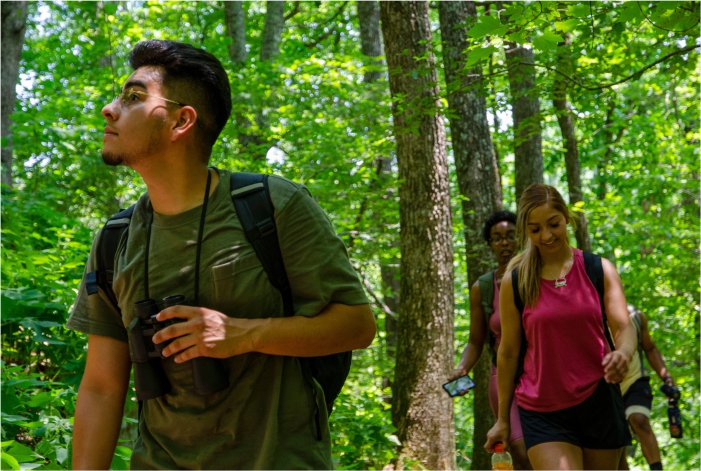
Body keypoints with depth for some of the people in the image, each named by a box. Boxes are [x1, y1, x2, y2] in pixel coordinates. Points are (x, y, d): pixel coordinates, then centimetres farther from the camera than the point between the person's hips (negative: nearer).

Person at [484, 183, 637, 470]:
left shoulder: (599, 269, 1)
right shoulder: (515, 282, -2)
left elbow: (624, 327, -4)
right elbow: (508, 352, 4)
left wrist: (623, 354, -29)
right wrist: (502, 419, 8)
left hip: (599, 401, 2)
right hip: (542, 412, -2)